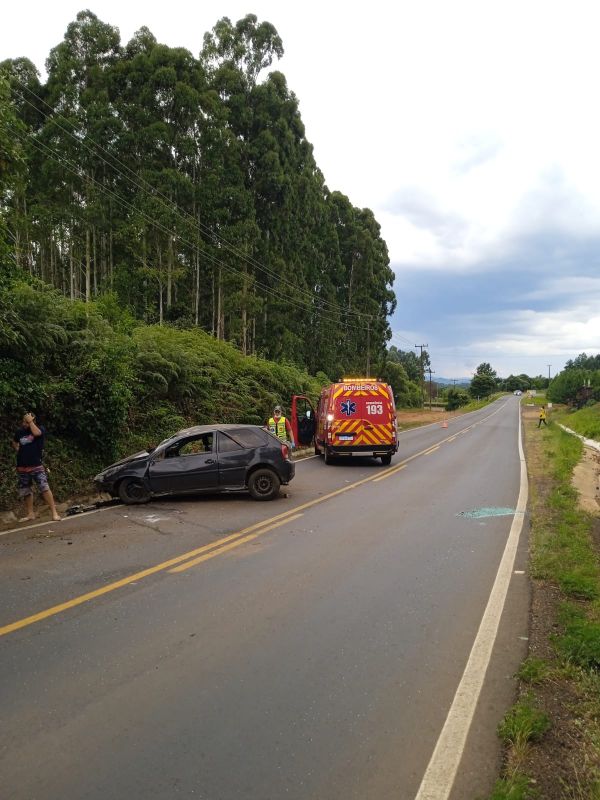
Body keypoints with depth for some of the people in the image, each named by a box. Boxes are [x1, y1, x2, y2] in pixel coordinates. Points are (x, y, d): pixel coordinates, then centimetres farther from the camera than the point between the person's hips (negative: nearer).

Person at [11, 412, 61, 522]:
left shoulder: (40, 428, -2)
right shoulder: (20, 431, 9)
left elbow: (36, 433, -27)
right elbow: (14, 442, 28)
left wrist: (30, 421, -15)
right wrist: (19, 450, 11)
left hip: (36, 465, -5)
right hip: (22, 466, 5)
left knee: (44, 487, -15)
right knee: (26, 491, 11)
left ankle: (54, 512, -14)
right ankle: (30, 514, 22)